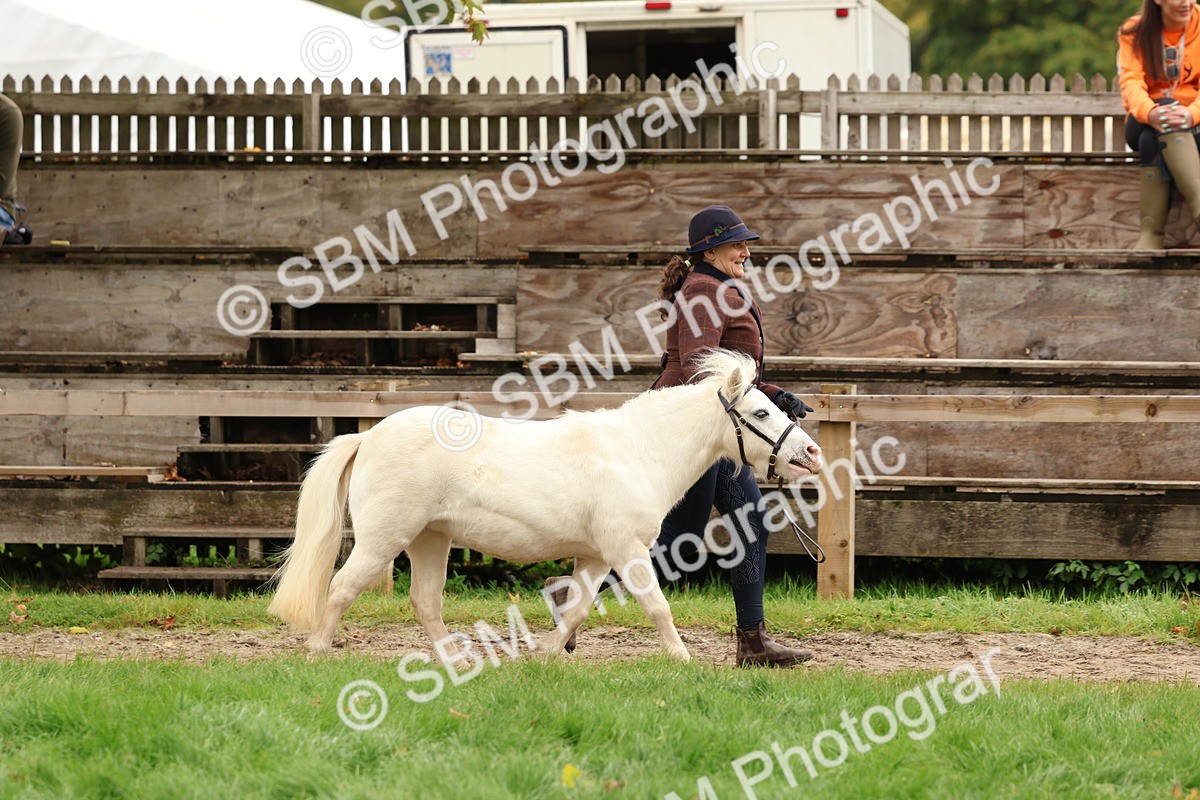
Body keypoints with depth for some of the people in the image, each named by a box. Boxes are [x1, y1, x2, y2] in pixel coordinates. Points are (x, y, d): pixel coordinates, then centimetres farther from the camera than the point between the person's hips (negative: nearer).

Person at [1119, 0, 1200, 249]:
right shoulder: (1133, 32, 0)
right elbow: (1131, 82, -14)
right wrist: (1149, 112, -38)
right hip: (1144, 122, 0)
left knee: (1152, 140, -34)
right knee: (1152, 135, -36)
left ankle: (1152, 232, -45)